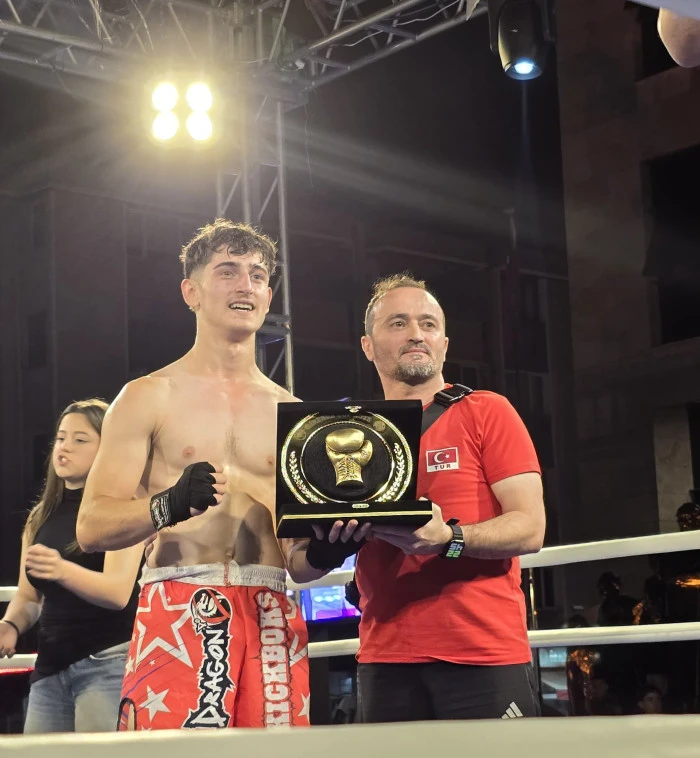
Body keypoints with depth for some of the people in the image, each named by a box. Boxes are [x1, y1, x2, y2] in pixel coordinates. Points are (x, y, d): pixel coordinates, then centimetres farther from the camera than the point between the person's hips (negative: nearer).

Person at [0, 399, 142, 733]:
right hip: (50, 667, 6)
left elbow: (118, 592, -19)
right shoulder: (40, 518, 14)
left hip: (107, 663, -6)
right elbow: (28, 596, 17)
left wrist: (62, 571, -36)